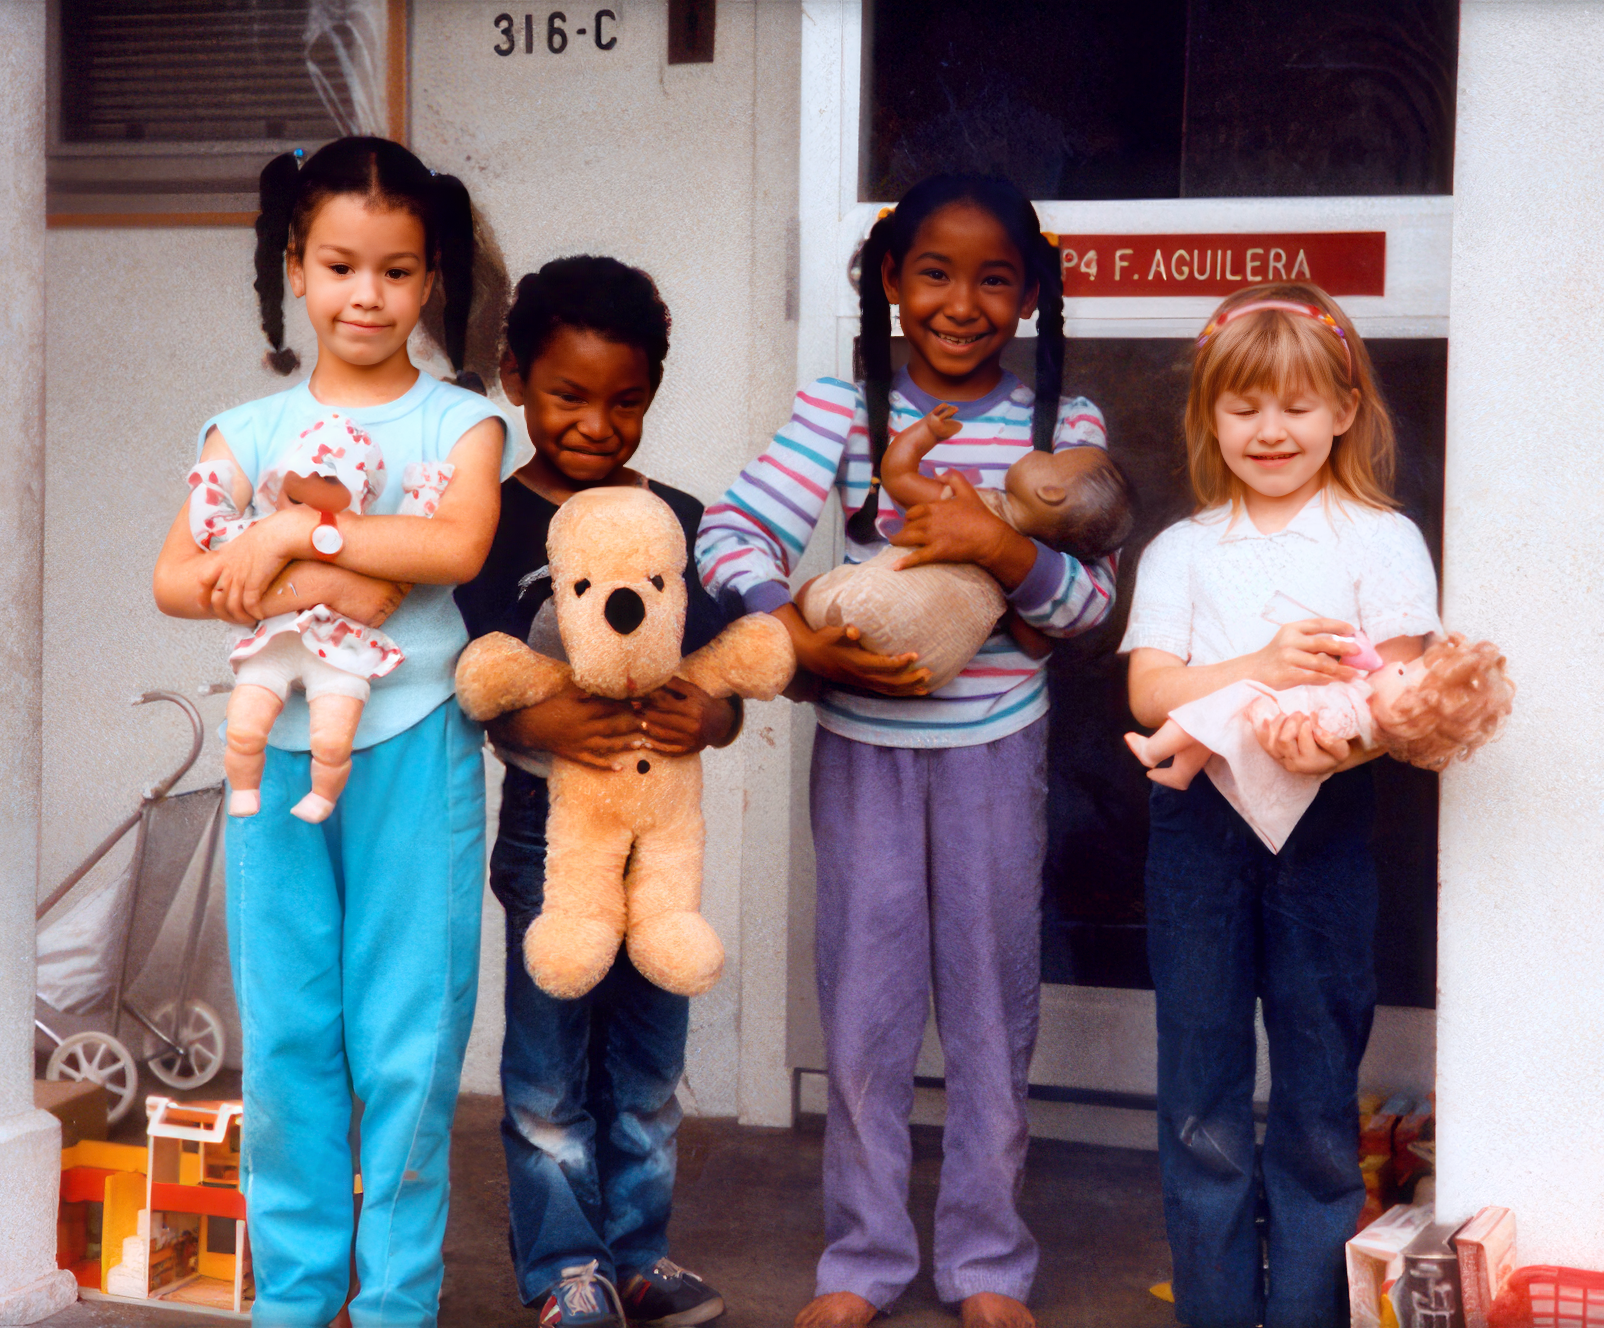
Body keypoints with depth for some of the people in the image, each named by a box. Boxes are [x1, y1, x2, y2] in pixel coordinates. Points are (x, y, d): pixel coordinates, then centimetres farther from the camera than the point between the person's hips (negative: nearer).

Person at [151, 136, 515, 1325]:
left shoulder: (459, 421, 4)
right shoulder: (249, 428, 9)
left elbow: (458, 545, -16)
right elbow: (175, 577, -3)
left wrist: (293, 535, -18)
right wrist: (305, 592, -18)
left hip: (412, 751, -2)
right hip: (279, 751, 2)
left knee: (409, 1039, 2)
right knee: (284, 1036, 7)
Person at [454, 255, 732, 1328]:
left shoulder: (679, 520, 5)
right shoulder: (496, 522, -5)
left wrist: (710, 718, -19)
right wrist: (540, 724, -30)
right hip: (547, 828, -3)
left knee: (648, 1067, 13)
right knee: (548, 1075, 3)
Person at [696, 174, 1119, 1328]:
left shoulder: (1064, 426, -2)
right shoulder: (842, 409, -4)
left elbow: (1093, 600, -6)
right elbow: (732, 534, -12)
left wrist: (1003, 547, -24)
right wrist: (809, 642, -25)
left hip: (996, 745, 0)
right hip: (864, 743, 0)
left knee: (993, 996, 8)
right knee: (864, 1003, 7)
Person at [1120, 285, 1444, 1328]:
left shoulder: (1382, 540, 5)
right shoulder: (1180, 550, 11)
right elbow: (1150, 691, -1)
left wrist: (1342, 734, -26)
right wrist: (1259, 670, -19)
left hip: (1323, 820, -2)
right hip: (1199, 820, 2)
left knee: (1319, 1093, 2)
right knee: (1200, 1097, 6)